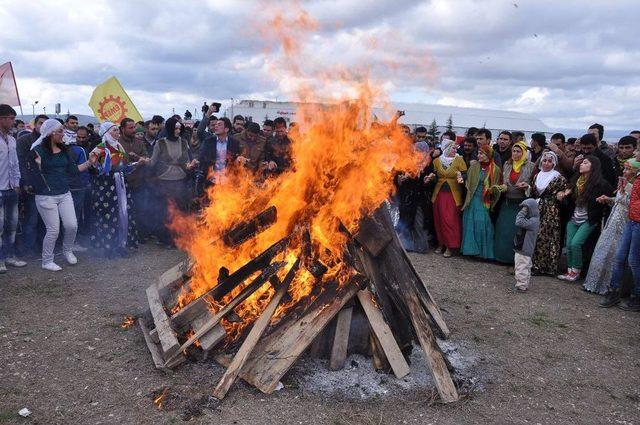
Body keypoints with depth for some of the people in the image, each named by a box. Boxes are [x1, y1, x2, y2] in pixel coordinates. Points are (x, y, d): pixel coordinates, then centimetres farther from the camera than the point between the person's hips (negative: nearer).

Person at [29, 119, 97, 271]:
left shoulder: (64, 150, 9)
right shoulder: (39, 150, -9)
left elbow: (73, 170, 12)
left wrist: (90, 162, 5)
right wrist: (38, 164, -29)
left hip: (64, 194, 5)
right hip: (46, 196, -5)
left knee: (72, 225, -1)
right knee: (53, 230, -2)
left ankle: (68, 251, 27)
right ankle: (47, 261, 17)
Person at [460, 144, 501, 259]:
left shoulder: (495, 169, -1)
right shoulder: (474, 166, 5)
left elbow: (496, 187, 6)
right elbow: (468, 181, 9)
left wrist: (494, 190, -15)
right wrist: (462, 180, -12)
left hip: (485, 201, -3)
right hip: (472, 199, 3)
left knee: (482, 223, -5)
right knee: (471, 223, 2)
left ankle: (483, 251, 6)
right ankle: (472, 248, 13)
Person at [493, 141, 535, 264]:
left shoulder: (531, 166, -3)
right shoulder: (507, 165, 10)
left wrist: (527, 186, -18)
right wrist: (502, 187, -5)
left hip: (522, 204, -4)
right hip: (507, 203, 4)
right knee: (503, 230, 4)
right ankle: (503, 255, 18)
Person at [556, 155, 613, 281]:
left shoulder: (600, 184, -10)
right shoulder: (576, 181, 8)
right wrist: (564, 195, 0)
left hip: (588, 221, -6)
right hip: (574, 219, 6)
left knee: (575, 243, -16)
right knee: (569, 244, 0)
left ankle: (576, 271, 1)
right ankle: (570, 271, 12)